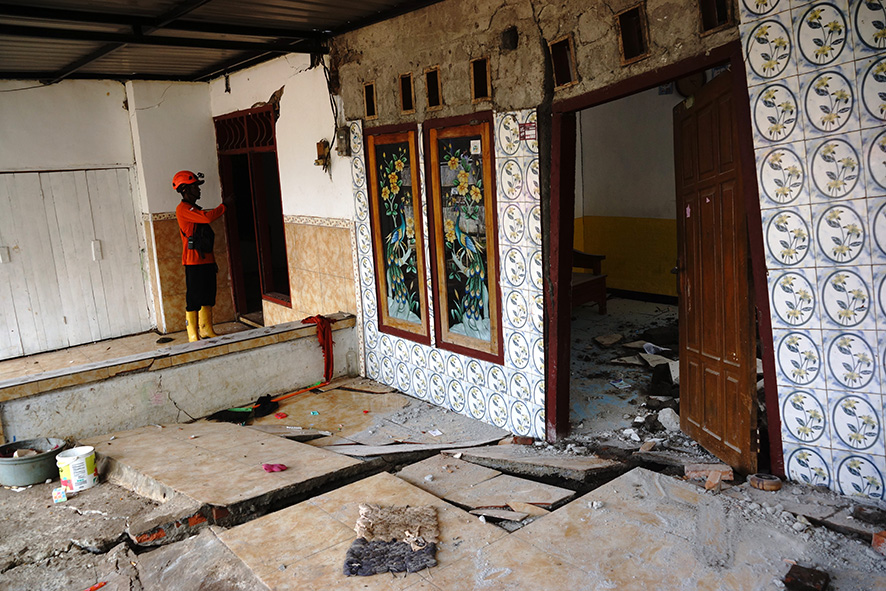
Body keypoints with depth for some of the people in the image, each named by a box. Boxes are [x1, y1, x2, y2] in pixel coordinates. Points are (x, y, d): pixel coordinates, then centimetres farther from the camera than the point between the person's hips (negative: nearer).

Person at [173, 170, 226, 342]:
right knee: (194, 299, -4)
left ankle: (206, 330, 23)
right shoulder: (183, 209, -10)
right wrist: (225, 205, -14)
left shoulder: (195, 209, 20)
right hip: (193, 262, -9)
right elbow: (208, 217, -26)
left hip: (206, 260, 9)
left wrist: (212, 261, 22)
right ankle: (193, 336, 2)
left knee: (208, 297, 13)